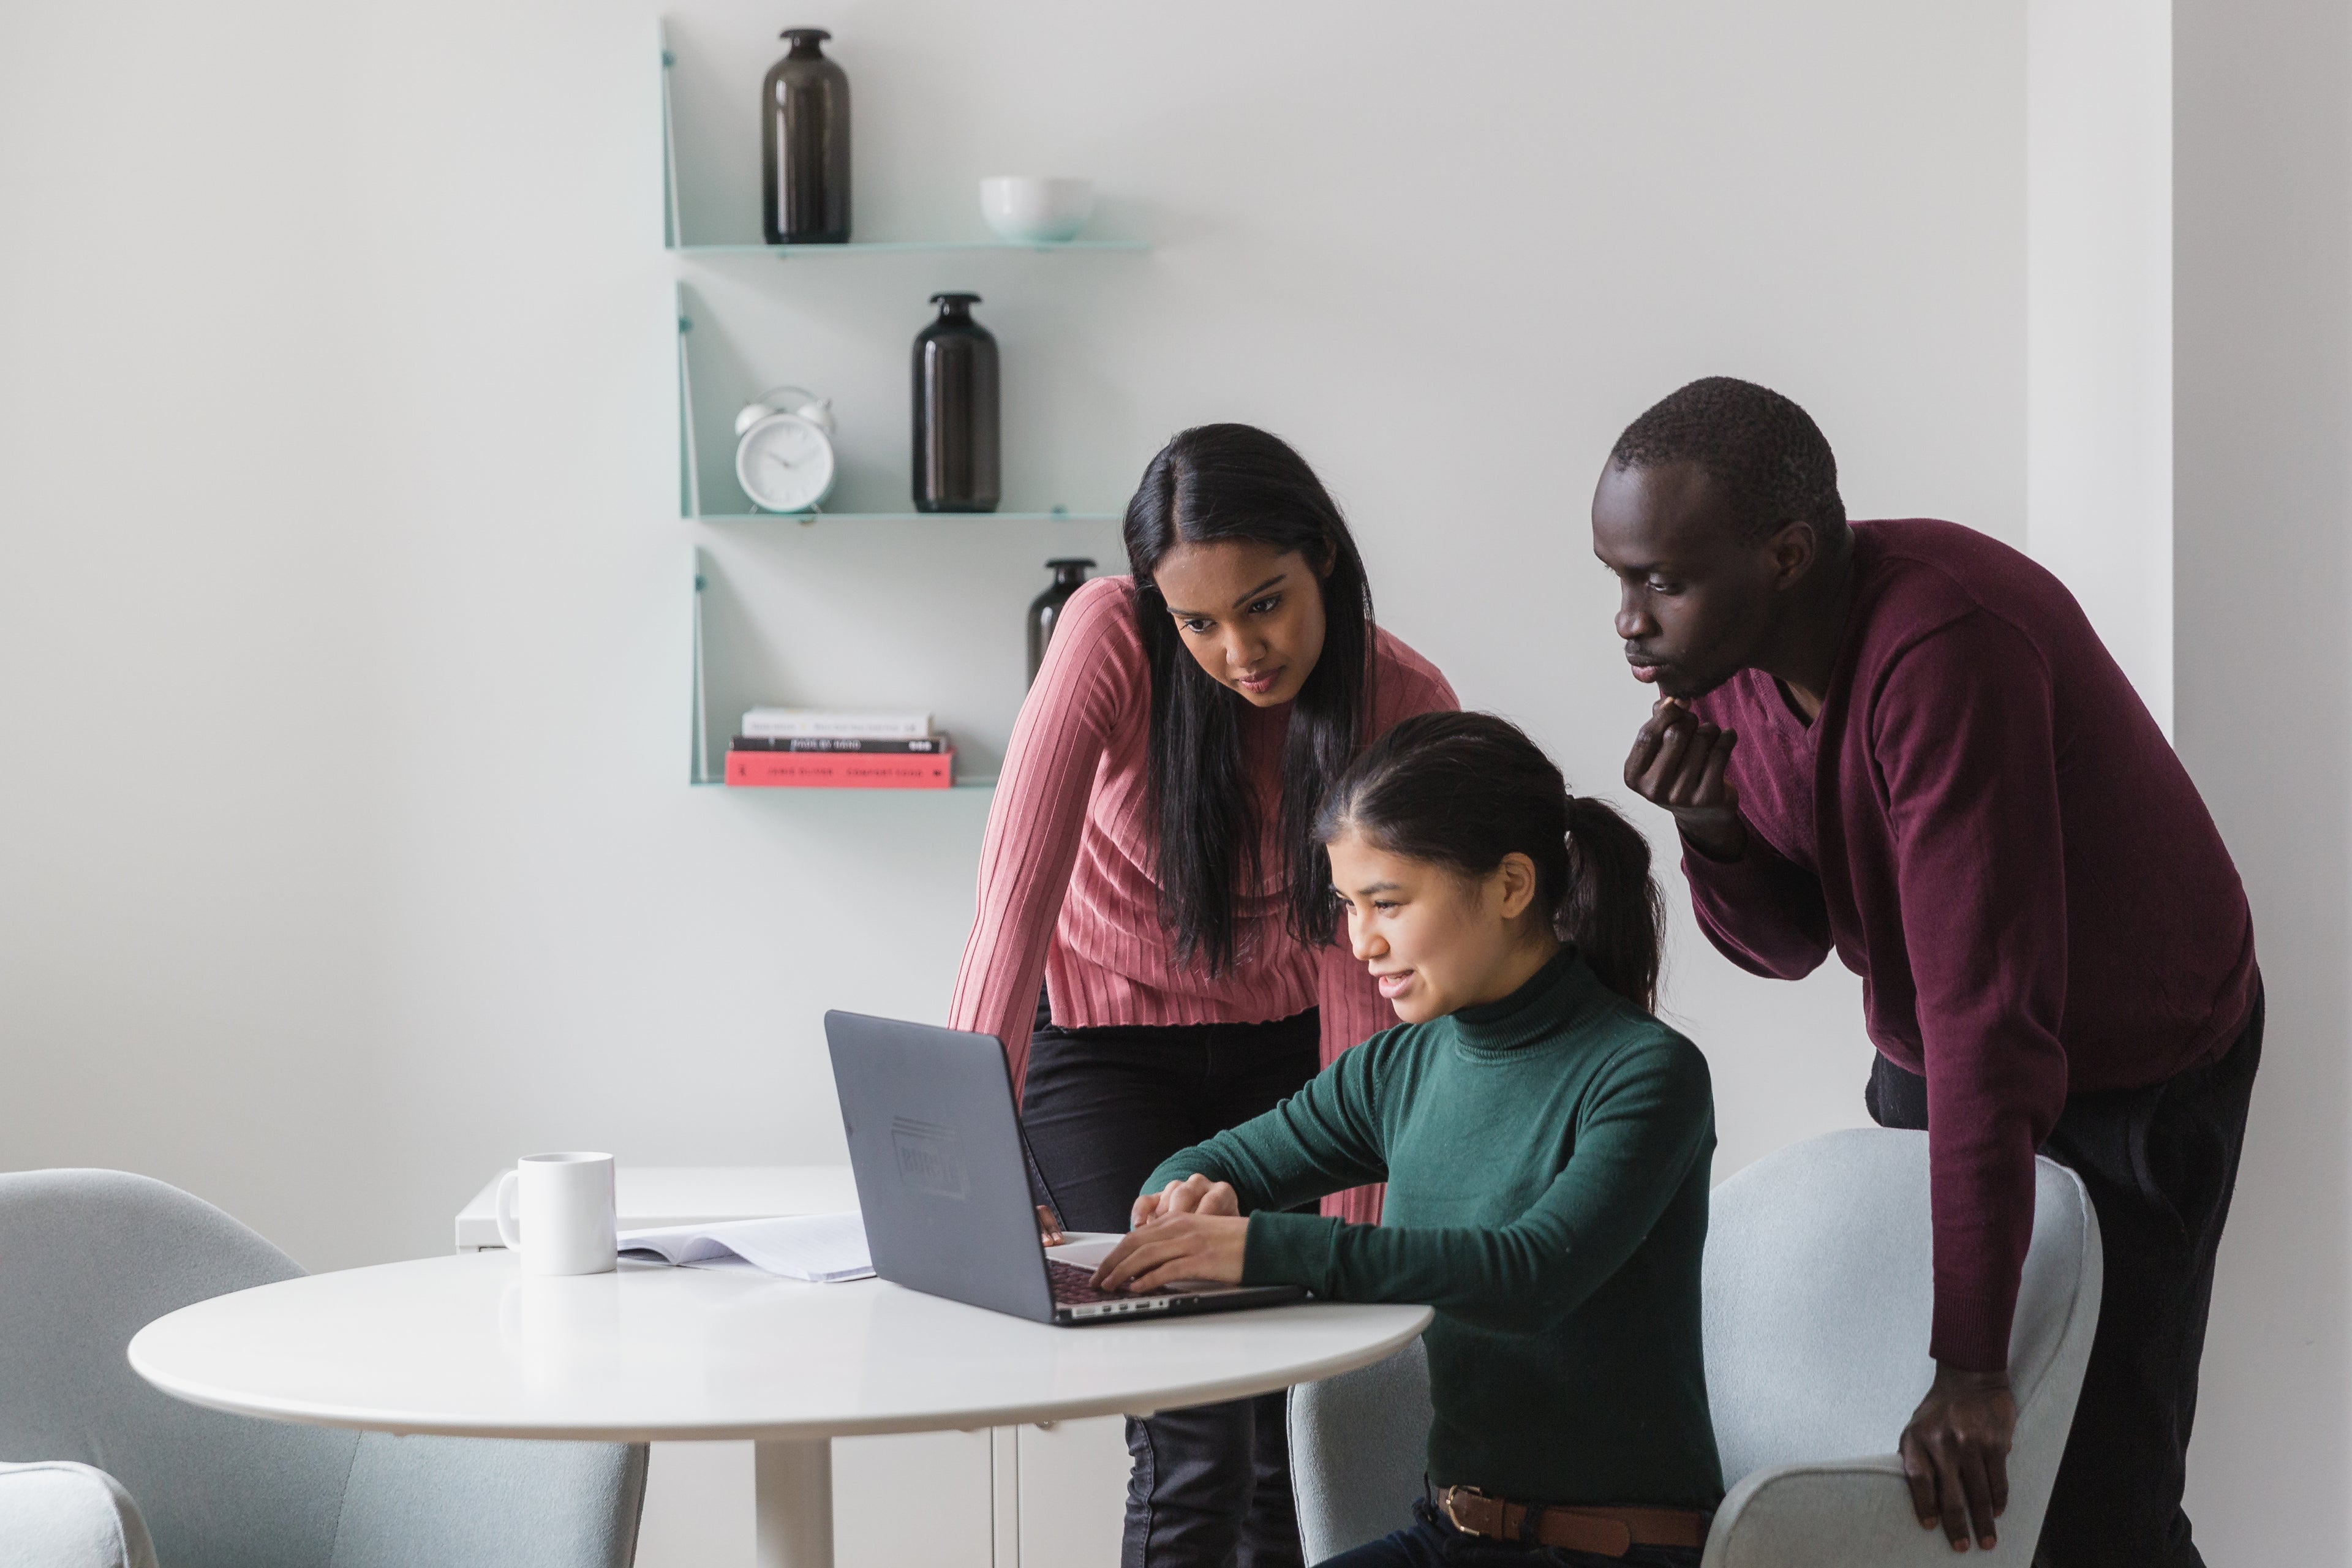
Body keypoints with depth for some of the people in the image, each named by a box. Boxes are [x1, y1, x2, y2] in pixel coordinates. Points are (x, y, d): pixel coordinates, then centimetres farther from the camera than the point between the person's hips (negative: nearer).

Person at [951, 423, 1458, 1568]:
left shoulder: (1402, 703, -18)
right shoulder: (1110, 638, -25)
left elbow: (1362, 969, -17)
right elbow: (1020, 882, -33)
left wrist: (1350, 1223, -23)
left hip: (1279, 1045, 2)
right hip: (1103, 1038, -2)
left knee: (1298, 1432, -3)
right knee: (1196, 1438, -14)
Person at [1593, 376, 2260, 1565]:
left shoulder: (1945, 650, -35)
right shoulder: (1730, 649, -10)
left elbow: (1988, 1006, -38)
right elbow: (1790, 943, 1)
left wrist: (1972, 1366, -40)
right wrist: (1716, 832, -24)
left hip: (2134, 1075, -7)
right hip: (1927, 1062, 7)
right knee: (1877, 1462, 8)